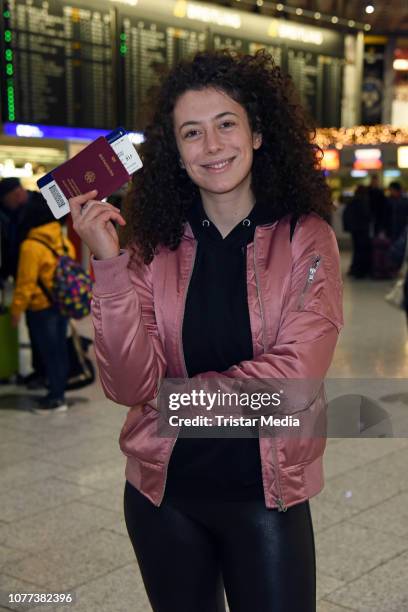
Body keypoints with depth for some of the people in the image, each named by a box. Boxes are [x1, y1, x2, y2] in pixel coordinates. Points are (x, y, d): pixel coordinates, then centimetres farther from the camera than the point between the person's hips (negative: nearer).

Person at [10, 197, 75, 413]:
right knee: (59, 349, 15)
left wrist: (17, 309, -7)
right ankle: (58, 391, 25)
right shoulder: (64, 241, 4)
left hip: (42, 308, -7)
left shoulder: (31, 246, -18)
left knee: (48, 351, 1)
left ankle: (56, 398, 6)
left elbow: (26, 283, -17)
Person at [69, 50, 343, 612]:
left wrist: (175, 392, -11)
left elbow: (296, 377, -17)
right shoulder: (152, 244, -5)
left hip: (267, 491, -2)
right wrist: (110, 265, -22)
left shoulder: (305, 237, -9)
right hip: (163, 491, 2)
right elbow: (129, 386, -13)